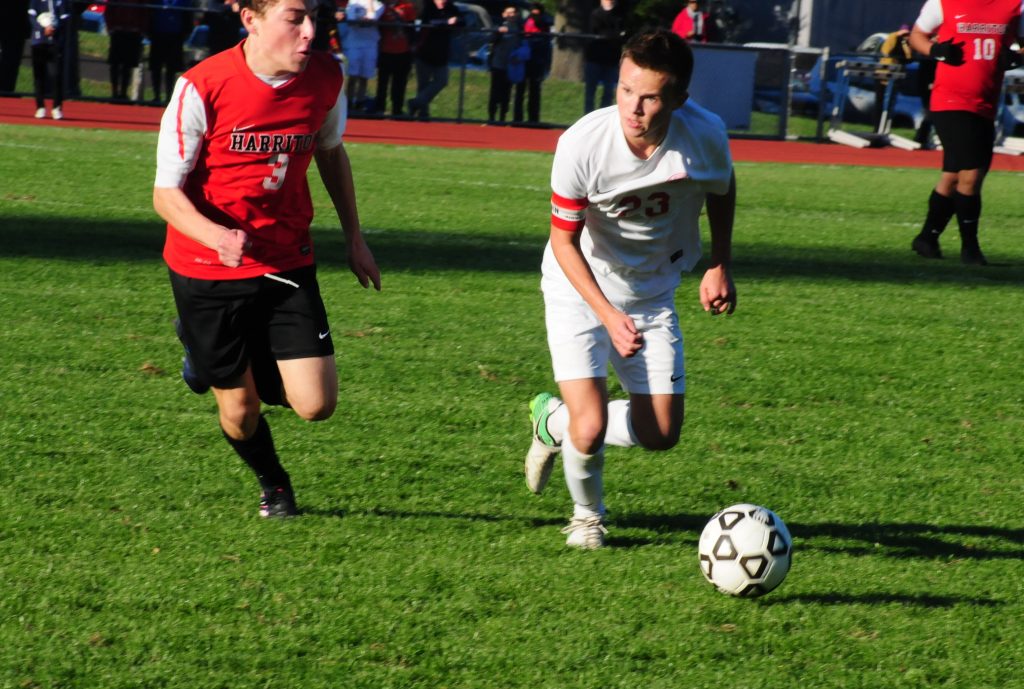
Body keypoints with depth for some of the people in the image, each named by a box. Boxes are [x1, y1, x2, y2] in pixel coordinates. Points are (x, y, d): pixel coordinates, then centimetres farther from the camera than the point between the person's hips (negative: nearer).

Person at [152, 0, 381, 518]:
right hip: (206, 267, -3)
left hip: (287, 262, 3)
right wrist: (216, 236, -36)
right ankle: (272, 483, 41)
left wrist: (354, 237, 17)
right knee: (240, 411, 5)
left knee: (316, 404, -7)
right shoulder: (202, 87, -20)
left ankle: (229, 364, 26)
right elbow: (166, 193, -17)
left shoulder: (325, 78, -7)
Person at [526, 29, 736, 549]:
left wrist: (720, 267, -1)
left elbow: (722, 189, 4)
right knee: (590, 431, -17)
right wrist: (610, 317, -27)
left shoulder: (705, 135, -21)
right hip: (579, 291, -3)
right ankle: (588, 515, 18)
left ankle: (553, 422, 31)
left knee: (660, 435, 2)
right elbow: (564, 241, -18)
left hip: (653, 294, 4)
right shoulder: (581, 145, -29)